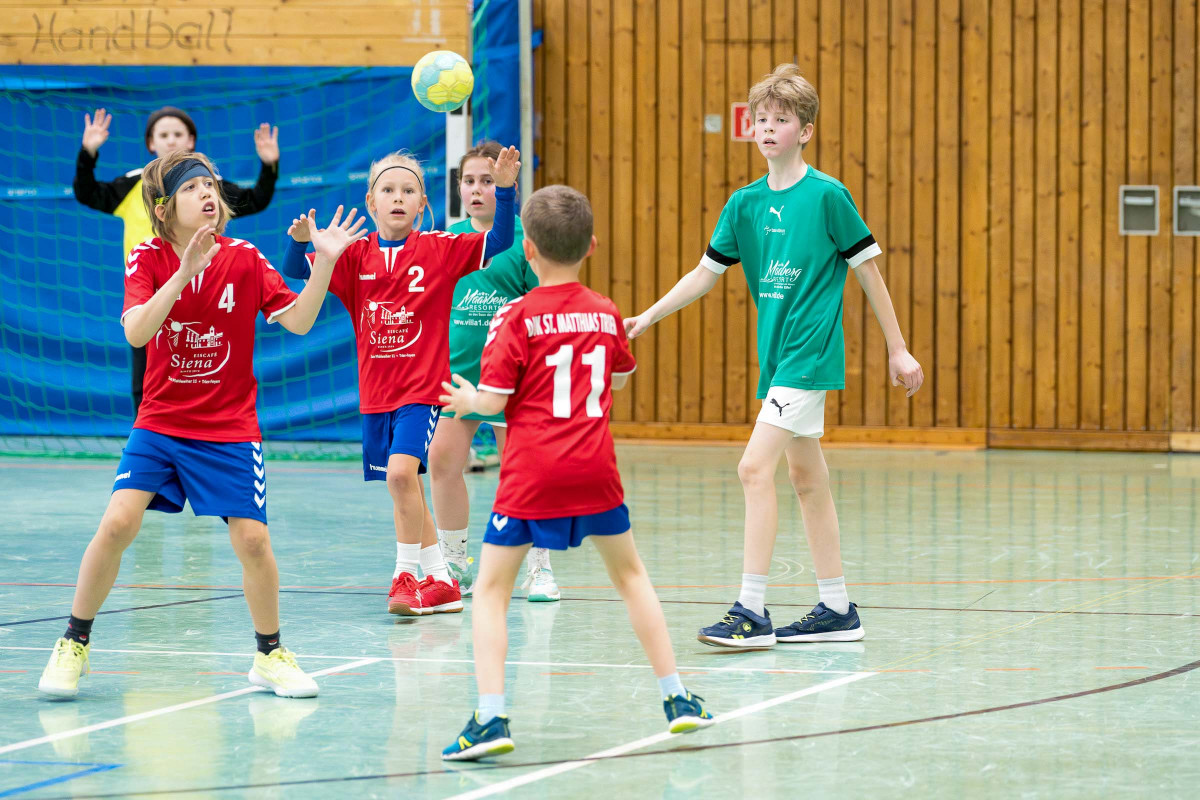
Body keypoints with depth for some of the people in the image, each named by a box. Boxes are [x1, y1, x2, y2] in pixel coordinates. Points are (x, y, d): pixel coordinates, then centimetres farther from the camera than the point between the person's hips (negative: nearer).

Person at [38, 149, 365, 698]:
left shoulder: (245, 259, -5)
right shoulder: (148, 259, -7)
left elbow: (298, 321, -10)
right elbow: (136, 332, -23)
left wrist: (324, 262, -24)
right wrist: (184, 273, -34)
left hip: (229, 431, 1)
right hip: (158, 423, 0)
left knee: (252, 539, -9)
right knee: (117, 524, -16)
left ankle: (270, 654, 13)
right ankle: (73, 645, 2)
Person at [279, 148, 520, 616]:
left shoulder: (439, 249, -3)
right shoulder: (355, 256, 4)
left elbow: (499, 242, -9)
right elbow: (295, 270, -2)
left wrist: (505, 191, -23)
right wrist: (300, 242, -23)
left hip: (422, 388, -5)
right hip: (375, 394, 5)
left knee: (401, 473, -23)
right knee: (403, 489, 12)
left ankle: (407, 575, -11)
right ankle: (441, 582, 25)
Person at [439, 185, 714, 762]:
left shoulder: (517, 318, -8)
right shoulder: (606, 315, 7)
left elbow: (494, 400, -8)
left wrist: (466, 400, 13)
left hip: (531, 475, -4)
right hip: (595, 471, 4)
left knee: (491, 590, 3)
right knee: (630, 575, 22)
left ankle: (490, 716, -11)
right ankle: (676, 697, 22)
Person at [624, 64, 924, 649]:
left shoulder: (827, 195, -9)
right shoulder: (745, 203, 8)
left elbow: (867, 271, -3)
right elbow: (706, 272, 15)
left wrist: (898, 349, 0)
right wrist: (648, 317, 7)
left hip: (809, 355, -7)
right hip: (777, 355, 7)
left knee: (755, 468, -15)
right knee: (806, 478, 11)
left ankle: (752, 612, -15)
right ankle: (837, 611, 19)